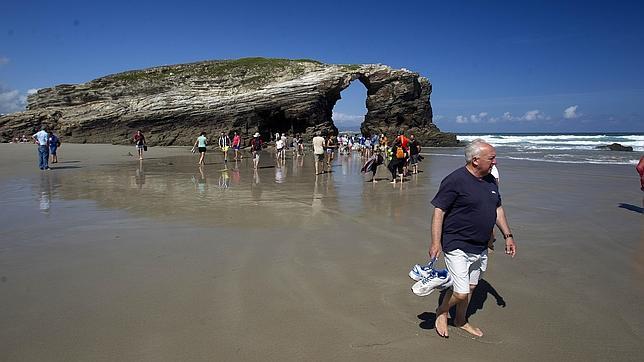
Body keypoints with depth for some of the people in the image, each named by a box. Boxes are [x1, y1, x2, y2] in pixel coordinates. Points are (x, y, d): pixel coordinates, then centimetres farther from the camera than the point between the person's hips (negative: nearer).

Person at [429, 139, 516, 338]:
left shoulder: (490, 180, 7)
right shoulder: (455, 180, -17)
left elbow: (498, 209, 19)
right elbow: (439, 211, -17)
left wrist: (508, 235, 16)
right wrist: (436, 242, -21)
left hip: (480, 247, 8)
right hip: (457, 246, -8)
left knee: (470, 287, 19)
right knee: (460, 292, -8)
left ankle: (461, 320, 40)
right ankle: (442, 312, 21)